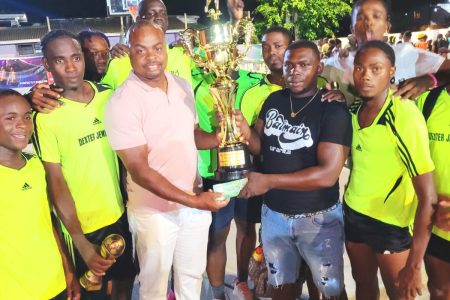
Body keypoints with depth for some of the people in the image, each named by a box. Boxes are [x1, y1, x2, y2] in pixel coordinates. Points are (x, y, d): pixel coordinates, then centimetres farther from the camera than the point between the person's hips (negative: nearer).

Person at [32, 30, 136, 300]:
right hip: (81, 225, -4)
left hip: (121, 213, 4)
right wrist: (82, 243, -17)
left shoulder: (109, 96, -3)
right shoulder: (46, 115, -16)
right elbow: (55, 181, -15)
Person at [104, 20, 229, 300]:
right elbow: (139, 170, -20)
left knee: (192, 275, 23)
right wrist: (192, 200, -22)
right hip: (155, 211, -5)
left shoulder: (183, 86, 0)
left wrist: (219, 137, -9)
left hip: (195, 201, 5)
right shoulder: (122, 102, -19)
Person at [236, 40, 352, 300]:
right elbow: (261, 146, 5)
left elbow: (328, 174, -24)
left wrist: (268, 180, -25)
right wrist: (246, 132, -17)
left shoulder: (334, 110, -17)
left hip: (319, 218, -4)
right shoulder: (273, 100, -1)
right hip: (274, 213, 4)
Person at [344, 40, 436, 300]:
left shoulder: (406, 115, -21)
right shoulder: (353, 112, -5)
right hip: (353, 214, 5)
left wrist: (414, 266, -21)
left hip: (392, 223, -4)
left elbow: (428, 196, -21)